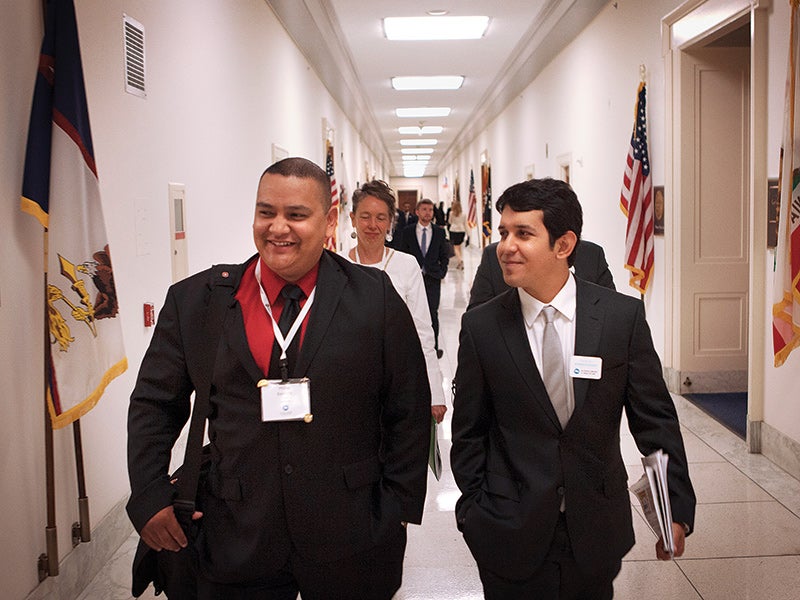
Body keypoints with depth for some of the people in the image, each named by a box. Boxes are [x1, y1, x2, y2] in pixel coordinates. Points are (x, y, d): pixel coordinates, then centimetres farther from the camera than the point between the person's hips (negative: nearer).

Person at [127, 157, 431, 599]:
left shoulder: (374, 298, -5)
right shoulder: (195, 301, -1)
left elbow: (409, 411, 0)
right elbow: (154, 405, 8)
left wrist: (400, 507, -2)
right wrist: (150, 497, -1)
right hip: (235, 543, 1)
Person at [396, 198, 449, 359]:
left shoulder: (439, 232, 6)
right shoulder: (407, 232, 3)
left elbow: (444, 256, 12)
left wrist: (442, 271, 0)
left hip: (432, 279, 0)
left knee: (432, 314, 2)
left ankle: (433, 347, 10)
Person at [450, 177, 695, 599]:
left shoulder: (623, 316, -7)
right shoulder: (480, 326, -7)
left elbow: (654, 419, -2)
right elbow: (469, 430, 0)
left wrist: (676, 507, -2)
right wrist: (475, 510, 0)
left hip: (597, 531, 1)